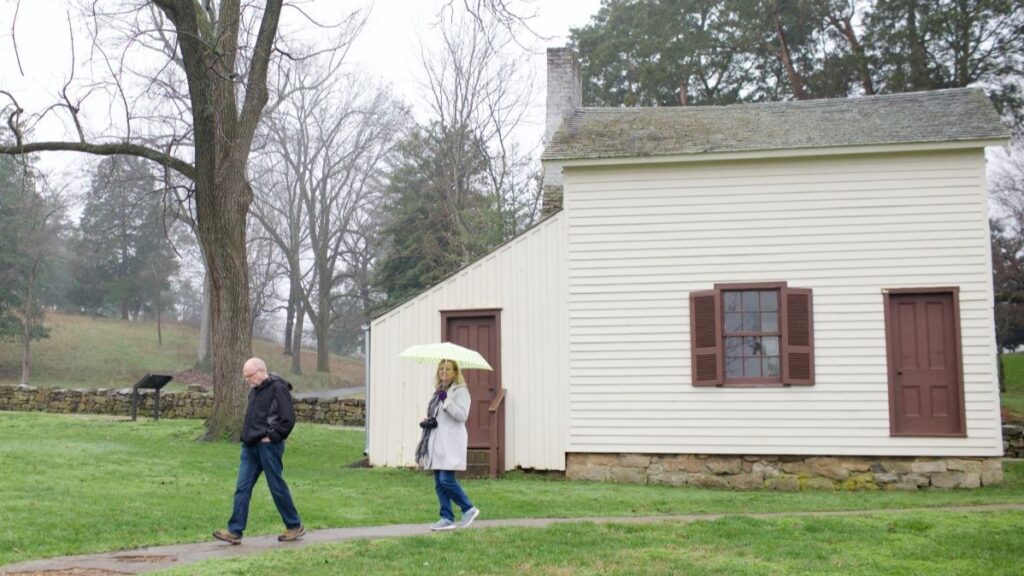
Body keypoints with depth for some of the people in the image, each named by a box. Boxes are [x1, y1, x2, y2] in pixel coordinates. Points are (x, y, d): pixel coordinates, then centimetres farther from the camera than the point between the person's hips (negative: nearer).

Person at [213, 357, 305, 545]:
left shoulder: (278, 388, -12)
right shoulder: (255, 390, 15)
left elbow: (288, 419, -18)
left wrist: (271, 436, -15)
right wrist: (247, 436, 13)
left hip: (268, 446, -8)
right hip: (251, 446, 8)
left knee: (277, 487, 1)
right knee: (242, 488, 4)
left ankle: (295, 526, 15)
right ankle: (235, 531, 7)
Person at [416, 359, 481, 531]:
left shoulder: (460, 391, -4)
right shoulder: (438, 392, 20)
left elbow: (462, 415, -14)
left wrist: (446, 400, -21)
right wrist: (426, 421, 7)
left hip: (451, 444, -8)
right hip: (437, 443, 8)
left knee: (446, 480, -15)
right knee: (439, 483, 6)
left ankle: (469, 509, 3)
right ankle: (447, 519, 12)